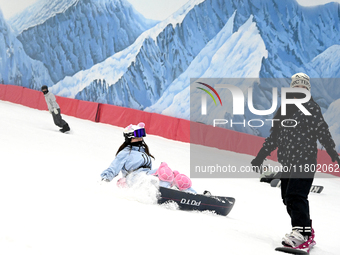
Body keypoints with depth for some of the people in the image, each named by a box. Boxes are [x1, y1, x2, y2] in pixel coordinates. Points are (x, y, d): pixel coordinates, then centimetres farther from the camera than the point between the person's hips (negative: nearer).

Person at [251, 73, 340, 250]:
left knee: (296, 195, -19)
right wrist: (261, 156, 22)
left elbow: (323, 132, -7)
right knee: (288, 198, 6)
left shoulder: (312, 108, -2)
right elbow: (274, 136, 22)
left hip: (305, 160, -7)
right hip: (287, 162, 7)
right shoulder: (283, 110, 15)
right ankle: (306, 231, 17)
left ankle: (302, 233, -22)